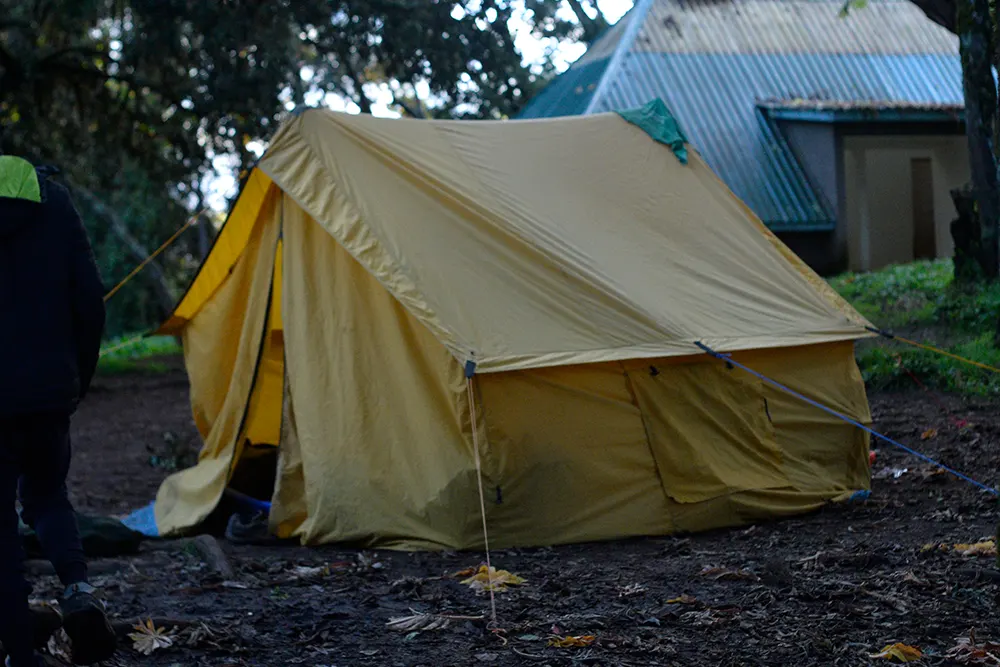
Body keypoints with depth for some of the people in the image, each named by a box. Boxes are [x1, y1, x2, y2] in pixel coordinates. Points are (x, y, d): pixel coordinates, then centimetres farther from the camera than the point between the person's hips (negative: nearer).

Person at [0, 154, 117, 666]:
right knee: (46, 495, 23)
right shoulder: (51, 200, 4)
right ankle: (78, 588, -4)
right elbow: (88, 300, 4)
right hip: (50, 389, 4)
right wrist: (79, 378, 14)